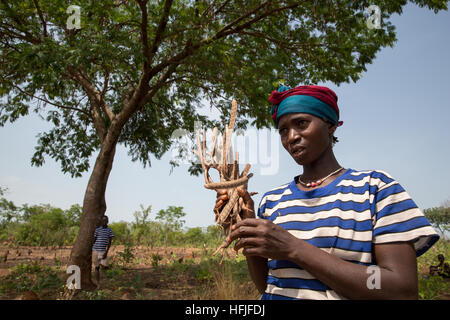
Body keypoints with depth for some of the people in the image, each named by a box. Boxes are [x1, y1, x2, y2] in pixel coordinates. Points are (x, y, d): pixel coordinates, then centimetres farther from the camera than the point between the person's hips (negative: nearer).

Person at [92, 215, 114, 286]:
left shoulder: (110, 230, 0)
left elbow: (110, 242, -3)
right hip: (95, 250, 0)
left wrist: (106, 252, -13)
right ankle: (98, 284, 10)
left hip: (103, 251, 0)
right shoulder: (97, 230, 1)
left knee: (105, 267, -18)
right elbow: (93, 241, 5)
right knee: (97, 267, 4)